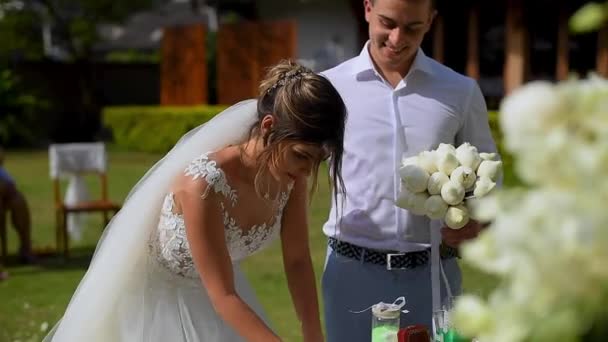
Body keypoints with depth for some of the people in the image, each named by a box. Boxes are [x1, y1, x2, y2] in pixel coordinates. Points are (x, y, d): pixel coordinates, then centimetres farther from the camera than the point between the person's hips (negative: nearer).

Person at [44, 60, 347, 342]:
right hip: (157, 301, -6)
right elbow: (223, 296, -31)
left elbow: (297, 261, -6)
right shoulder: (204, 184, -36)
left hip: (209, 299, 6)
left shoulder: (290, 175, -17)